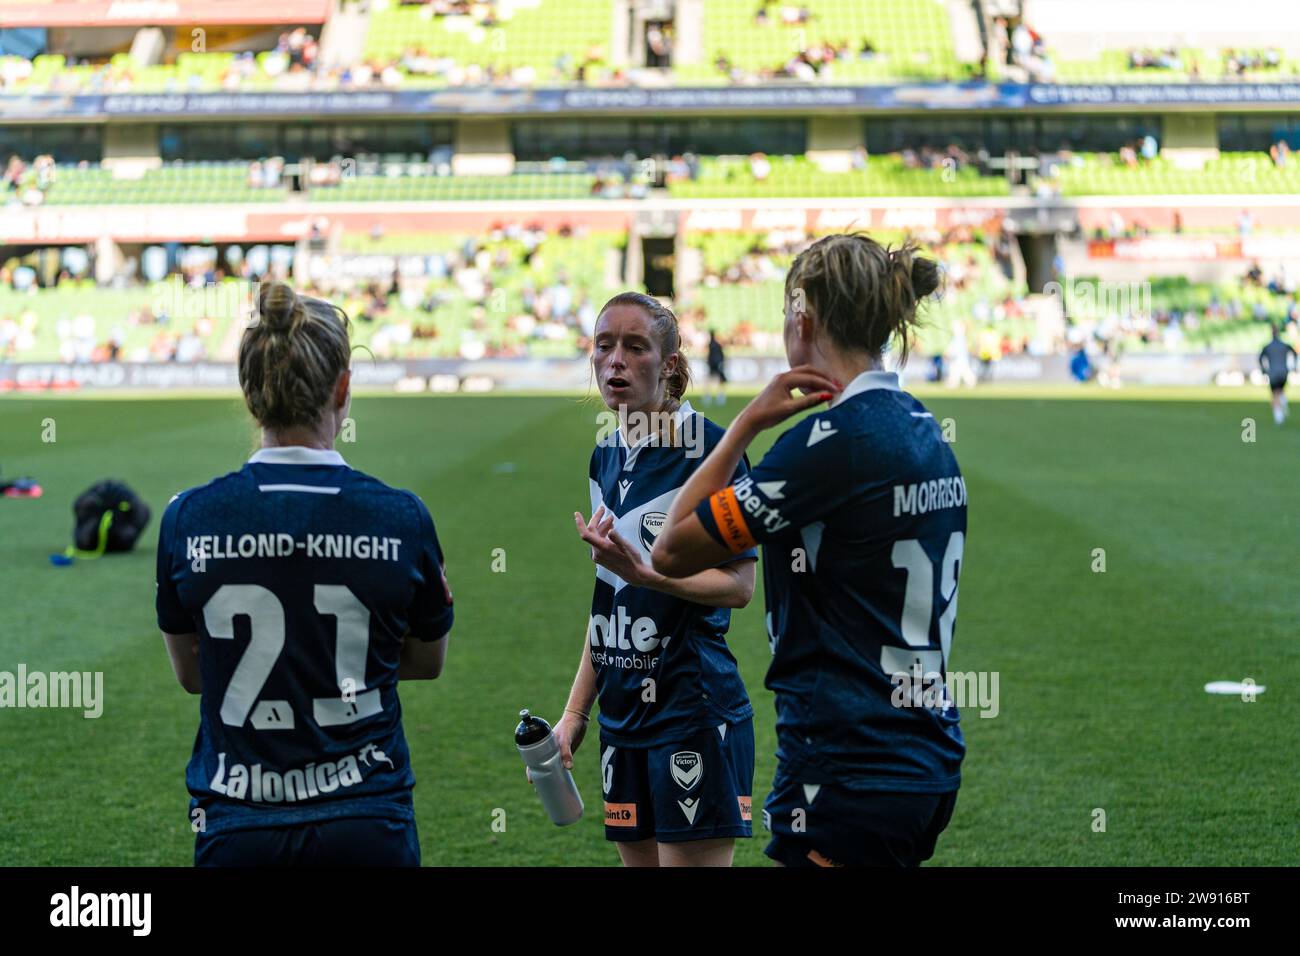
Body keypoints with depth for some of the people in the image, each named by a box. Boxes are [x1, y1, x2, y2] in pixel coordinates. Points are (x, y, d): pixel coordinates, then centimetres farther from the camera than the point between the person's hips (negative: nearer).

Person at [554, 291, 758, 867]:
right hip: (623, 711, 7)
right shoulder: (606, 456, 12)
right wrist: (574, 714, 16)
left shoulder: (708, 447, -10)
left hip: (693, 706, -7)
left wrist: (644, 572, -26)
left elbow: (739, 585, -11)